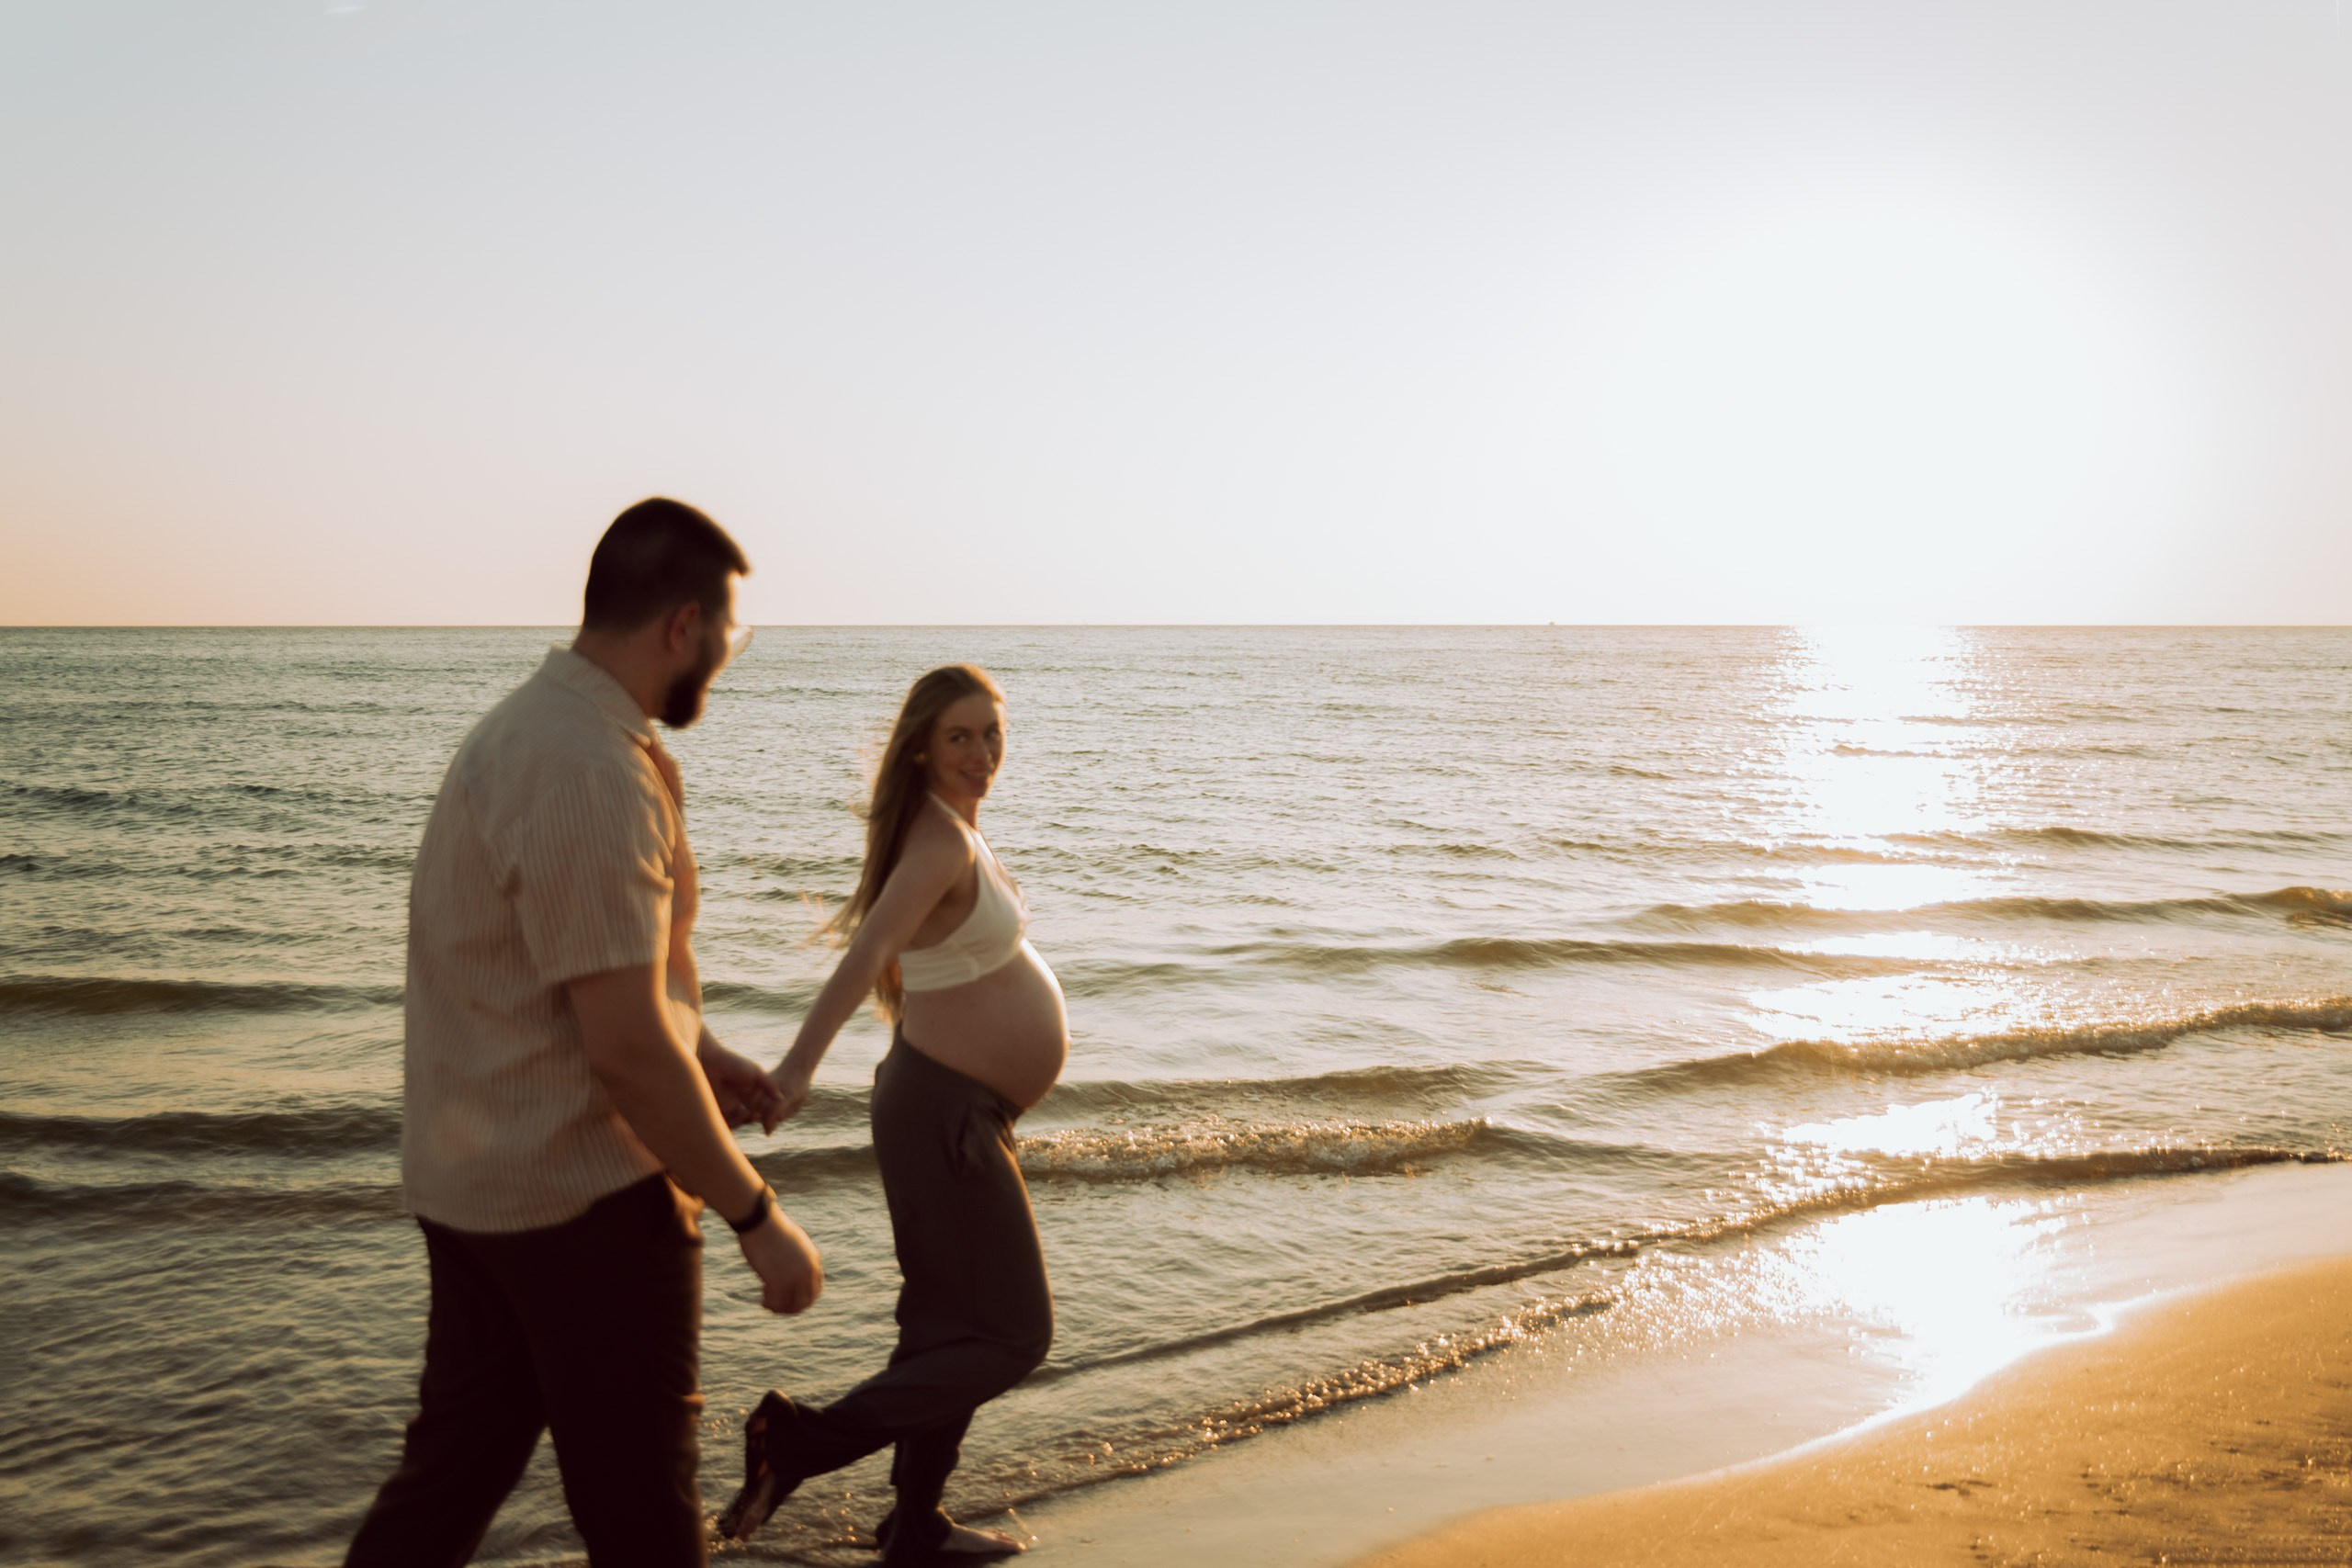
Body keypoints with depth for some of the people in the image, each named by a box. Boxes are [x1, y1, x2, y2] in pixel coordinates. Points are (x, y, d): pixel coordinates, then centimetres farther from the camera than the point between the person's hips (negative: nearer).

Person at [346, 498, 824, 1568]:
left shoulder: (522, 728, 9)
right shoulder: (595, 777, -24)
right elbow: (625, 1050, -25)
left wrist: (694, 1050, 18)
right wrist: (755, 1216, -17)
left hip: (468, 1184, 9)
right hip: (587, 1197, -9)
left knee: (452, 1469, 19)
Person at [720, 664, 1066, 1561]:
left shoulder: (949, 828, 9)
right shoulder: (942, 841, -21)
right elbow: (867, 951, -36)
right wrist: (796, 1068, -47)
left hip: (954, 1107, 10)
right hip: (945, 1114, -10)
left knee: (951, 1328, 18)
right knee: (1012, 1338, -4)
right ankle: (804, 1439, -6)